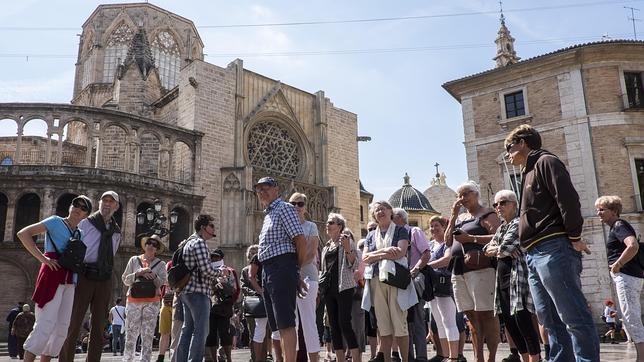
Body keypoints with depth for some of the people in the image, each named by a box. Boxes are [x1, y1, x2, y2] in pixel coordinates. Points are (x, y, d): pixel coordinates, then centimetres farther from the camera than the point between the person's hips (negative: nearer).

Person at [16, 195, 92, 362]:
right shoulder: (55, 221, 2)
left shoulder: (81, 233, 18)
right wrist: (42, 258, -14)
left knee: (62, 327, 6)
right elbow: (23, 233, -8)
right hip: (52, 276, -7)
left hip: (70, 282, 7)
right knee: (46, 324, -13)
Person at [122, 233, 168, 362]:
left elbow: (162, 281, 1)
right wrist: (138, 273, -6)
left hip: (152, 302, 0)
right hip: (134, 300, 0)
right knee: (131, 333, 0)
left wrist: (152, 274, -15)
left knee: (148, 335, -3)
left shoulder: (161, 264, 11)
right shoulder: (134, 260, 12)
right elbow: (125, 280, 9)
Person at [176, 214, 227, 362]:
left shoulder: (189, 242, 20)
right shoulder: (199, 242, -11)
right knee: (201, 331, -9)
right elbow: (206, 269, -20)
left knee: (188, 329, 13)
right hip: (198, 291, -10)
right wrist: (221, 272, -3)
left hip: (187, 291, 10)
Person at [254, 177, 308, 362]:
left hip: (281, 268, -10)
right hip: (268, 270, 10)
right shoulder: (268, 214, 23)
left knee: (285, 322, -12)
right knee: (279, 323, 11)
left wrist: (297, 268, -4)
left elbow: (301, 241, -13)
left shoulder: (284, 208, -4)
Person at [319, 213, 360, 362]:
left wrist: (347, 248, -19)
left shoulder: (347, 241, 1)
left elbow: (354, 265, -6)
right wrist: (321, 285, 18)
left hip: (343, 287, -7)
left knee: (344, 323, -15)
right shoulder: (326, 246, 19)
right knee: (333, 325, 5)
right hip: (328, 288, 7)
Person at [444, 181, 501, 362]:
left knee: (486, 314, -7)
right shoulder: (460, 218, 23)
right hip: (459, 271, 7)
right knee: (472, 317, 8)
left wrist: (471, 238, -14)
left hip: (480, 269, -7)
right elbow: (448, 242, 15)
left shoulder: (486, 214, 2)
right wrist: (453, 216, 11)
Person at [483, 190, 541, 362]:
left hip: (518, 276, -9)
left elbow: (505, 247, -17)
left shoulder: (519, 223, -6)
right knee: (509, 322, 8)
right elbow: (487, 248, 14)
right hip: (503, 280, 9)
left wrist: (496, 250, 4)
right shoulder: (501, 228, 21)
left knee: (523, 321, -12)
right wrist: (501, 250, -5)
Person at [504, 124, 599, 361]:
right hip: (535, 255, 10)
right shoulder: (530, 172, 25)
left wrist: (574, 237, -14)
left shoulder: (545, 161, -1)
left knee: (574, 316, -8)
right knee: (550, 320, 10)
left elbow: (568, 198, -14)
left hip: (553, 250, -10)